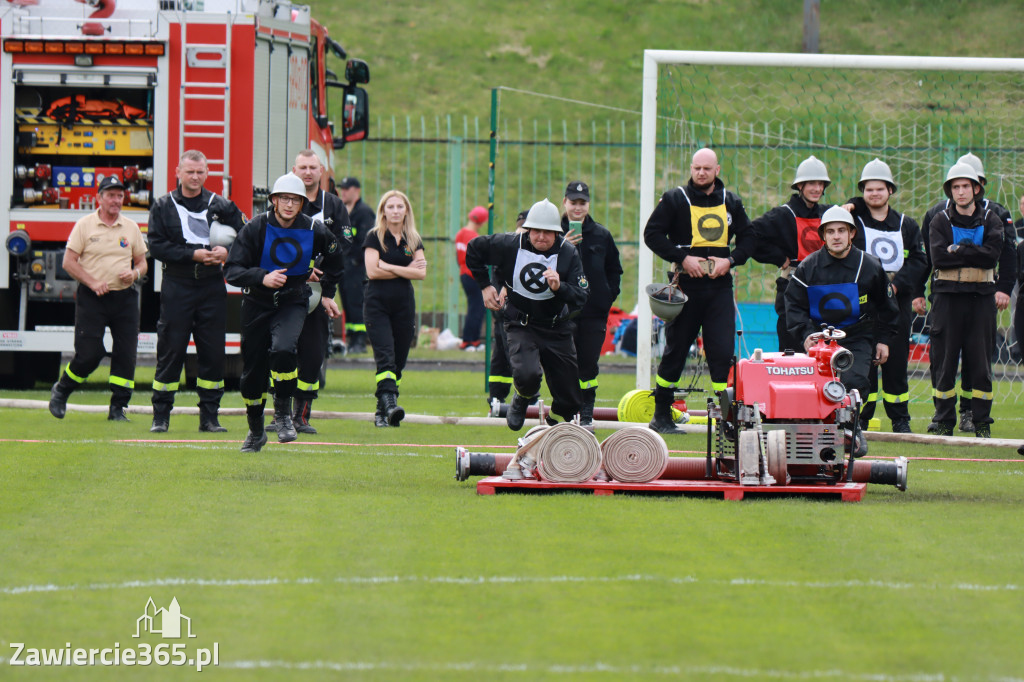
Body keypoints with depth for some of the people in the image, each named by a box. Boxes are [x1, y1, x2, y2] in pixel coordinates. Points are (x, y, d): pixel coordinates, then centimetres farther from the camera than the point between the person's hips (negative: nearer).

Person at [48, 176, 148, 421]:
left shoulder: (131, 227, 11)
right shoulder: (84, 225, 0)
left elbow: (142, 262, 16)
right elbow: (69, 262, -3)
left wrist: (134, 274, -7)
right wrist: (92, 282, -14)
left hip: (125, 297, 4)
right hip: (92, 299, -4)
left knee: (126, 354, -4)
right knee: (88, 353, -8)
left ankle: (118, 408, 3)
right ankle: (60, 392, 16)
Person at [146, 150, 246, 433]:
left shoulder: (220, 205, 7)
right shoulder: (163, 207, 3)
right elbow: (157, 246, -5)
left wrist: (227, 252, -12)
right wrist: (193, 254, -14)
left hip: (211, 286, 2)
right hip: (177, 286, -2)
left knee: (213, 353, 2)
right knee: (170, 351, -1)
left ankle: (209, 416, 9)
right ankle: (161, 416, 5)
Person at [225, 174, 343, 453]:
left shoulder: (314, 231, -8)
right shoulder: (256, 228, -13)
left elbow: (335, 261, 15)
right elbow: (233, 270, -16)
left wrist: (327, 294, 16)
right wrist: (263, 278, -32)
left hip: (292, 303, -1)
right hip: (257, 304, 1)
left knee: (283, 349, -30)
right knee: (253, 369, 6)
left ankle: (283, 411, -9)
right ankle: (256, 431, 27)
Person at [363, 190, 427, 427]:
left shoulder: (413, 240, 11)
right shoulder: (374, 237, 0)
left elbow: (421, 273, -2)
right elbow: (372, 271, -11)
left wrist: (390, 267, -9)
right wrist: (405, 270, -6)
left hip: (404, 305, 4)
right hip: (377, 303, -4)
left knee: (399, 361, 3)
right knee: (385, 356, -18)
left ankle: (381, 412, 11)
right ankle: (389, 403, -31)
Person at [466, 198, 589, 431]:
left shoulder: (569, 254, -11)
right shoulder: (509, 245, -12)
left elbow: (581, 298, -16)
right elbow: (474, 249, 6)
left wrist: (560, 287, -35)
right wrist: (484, 285, 6)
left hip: (557, 329, 1)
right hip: (521, 326, -1)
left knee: (569, 400, 2)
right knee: (527, 374, -27)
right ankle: (521, 399, 10)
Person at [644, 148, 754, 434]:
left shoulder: (730, 203, 10)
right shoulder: (674, 200, 1)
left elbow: (748, 238, 15)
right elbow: (652, 234, -3)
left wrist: (730, 260, -4)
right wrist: (682, 258, -13)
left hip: (720, 286, 2)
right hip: (686, 284, -2)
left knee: (723, 351, -6)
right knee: (676, 350, 3)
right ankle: (661, 415, 12)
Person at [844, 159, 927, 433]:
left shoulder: (906, 225, 12)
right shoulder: (853, 220, 8)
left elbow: (919, 261, 4)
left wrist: (897, 284, -9)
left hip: (897, 301, 2)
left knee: (897, 361, 3)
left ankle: (900, 419, 11)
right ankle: (861, 418, 0)